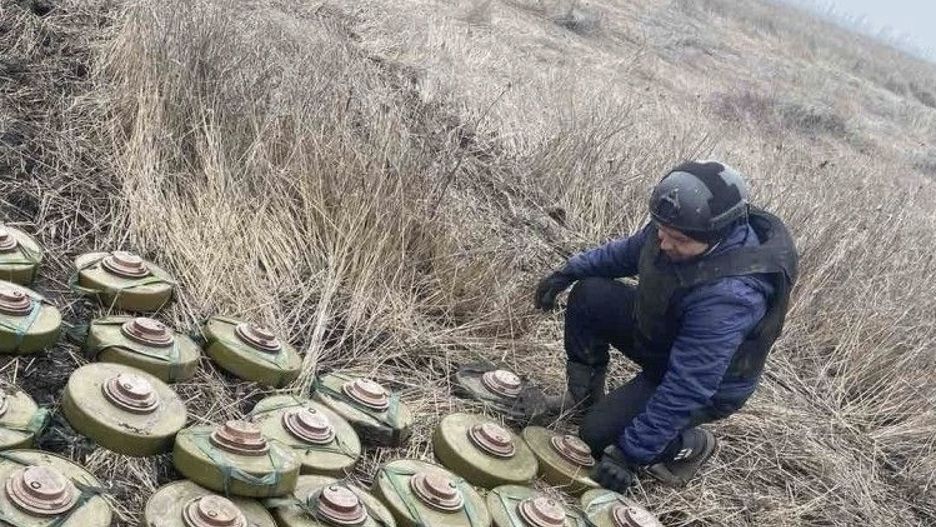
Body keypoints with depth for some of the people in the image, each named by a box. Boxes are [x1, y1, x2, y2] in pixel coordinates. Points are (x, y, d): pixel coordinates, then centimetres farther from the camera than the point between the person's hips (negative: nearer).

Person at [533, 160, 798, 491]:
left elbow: (686, 388, -38)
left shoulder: (729, 295, -42)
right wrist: (571, 271, 0)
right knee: (588, 295, -5)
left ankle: (689, 446, 9)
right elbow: (630, 251, 6)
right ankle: (584, 394, 14)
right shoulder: (680, 226, -18)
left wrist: (630, 454, -33)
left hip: (710, 385, -7)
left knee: (597, 436, -15)